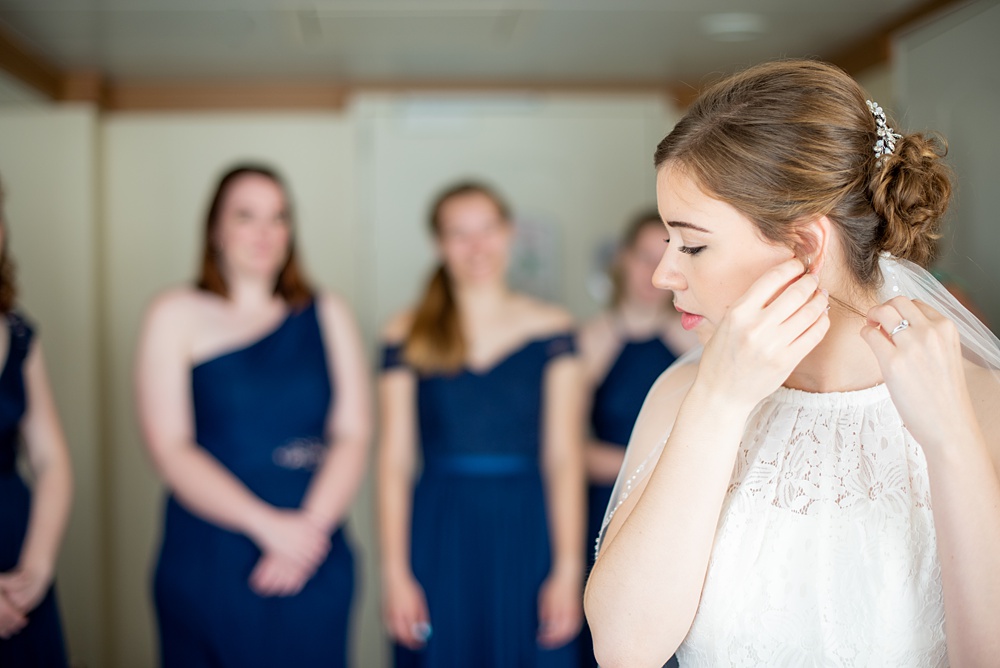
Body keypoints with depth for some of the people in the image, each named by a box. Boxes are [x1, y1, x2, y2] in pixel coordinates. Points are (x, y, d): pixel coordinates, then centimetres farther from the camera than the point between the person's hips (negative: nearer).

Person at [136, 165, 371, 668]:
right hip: (208, 563, -2)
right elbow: (169, 447, -7)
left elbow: (352, 436, 2)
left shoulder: (326, 315, 9)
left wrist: (312, 524, -14)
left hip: (316, 567, 2)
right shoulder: (176, 315, 2)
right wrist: (267, 523, -17)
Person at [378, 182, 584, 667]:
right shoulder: (409, 336, 3)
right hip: (440, 539, 0)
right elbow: (394, 461, 1)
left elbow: (564, 458, 1)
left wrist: (568, 569, -5)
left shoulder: (551, 328, 4)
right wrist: (394, 572, -4)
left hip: (527, 535, 0)